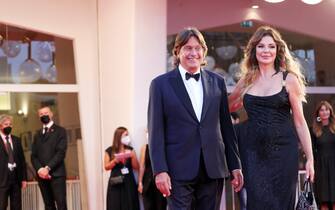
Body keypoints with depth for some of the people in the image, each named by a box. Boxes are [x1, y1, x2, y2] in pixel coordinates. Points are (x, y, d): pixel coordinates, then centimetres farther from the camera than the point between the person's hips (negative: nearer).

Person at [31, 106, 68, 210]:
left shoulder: (60, 131, 4)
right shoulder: (37, 134, 21)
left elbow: (61, 152, -7)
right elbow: (33, 155, 12)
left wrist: (48, 168, -16)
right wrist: (39, 169, -7)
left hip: (56, 174, -5)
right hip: (42, 175, 5)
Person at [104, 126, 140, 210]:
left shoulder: (130, 150, 8)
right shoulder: (110, 151, 2)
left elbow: (136, 167, 5)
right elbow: (106, 167, 2)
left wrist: (132, 156, -11)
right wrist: (115, 160, -13)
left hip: (129, 183, 2)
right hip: (116, 184, -2)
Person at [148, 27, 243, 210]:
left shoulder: (217, 82, 10)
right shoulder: (161, 84, 1)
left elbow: (226, 127, 12)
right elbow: (156, 131, -2)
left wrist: (235, 166, 9)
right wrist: (160, 170, -10)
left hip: (213, 169, 3)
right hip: (179, 170, -3)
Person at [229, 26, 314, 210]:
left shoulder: (289, 79, 1)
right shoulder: (246, 81, 9)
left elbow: (299, 122, 2)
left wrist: (310, 158, -1)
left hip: (283, 151, -2)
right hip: (254, 153, 2)